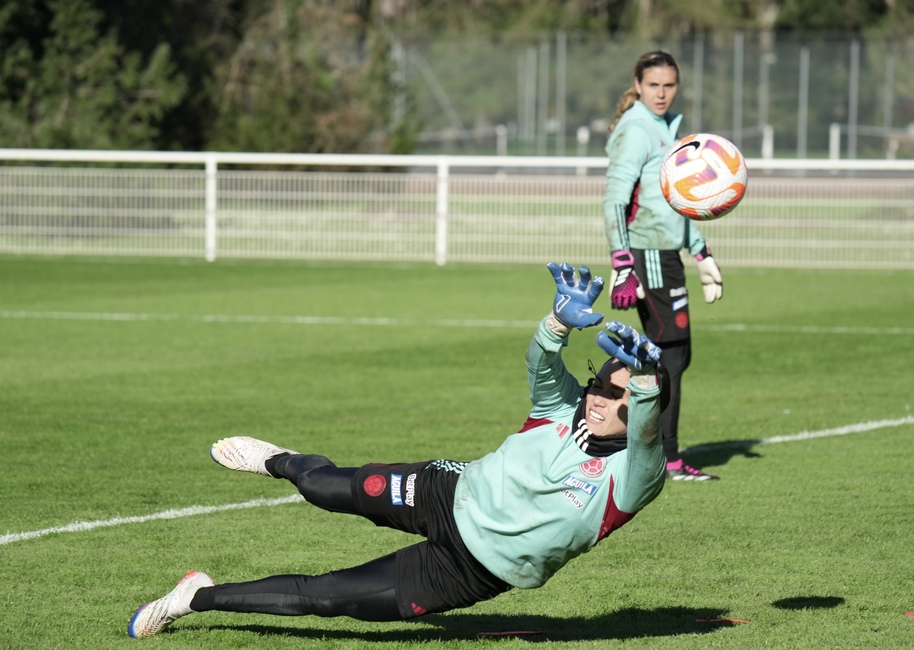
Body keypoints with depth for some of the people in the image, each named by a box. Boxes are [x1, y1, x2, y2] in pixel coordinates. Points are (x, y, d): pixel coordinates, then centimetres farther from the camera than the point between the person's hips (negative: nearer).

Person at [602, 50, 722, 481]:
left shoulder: (667, 128, 17)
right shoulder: (636, 131, -12)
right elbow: (614, 201, -19)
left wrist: (701, 253, 27)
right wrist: (622, 266, -26)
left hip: (665, 254, 9)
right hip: (647, 255, -9)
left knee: (673, 355, 9)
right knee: (671, 353, -8)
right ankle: (665, 459, -4)